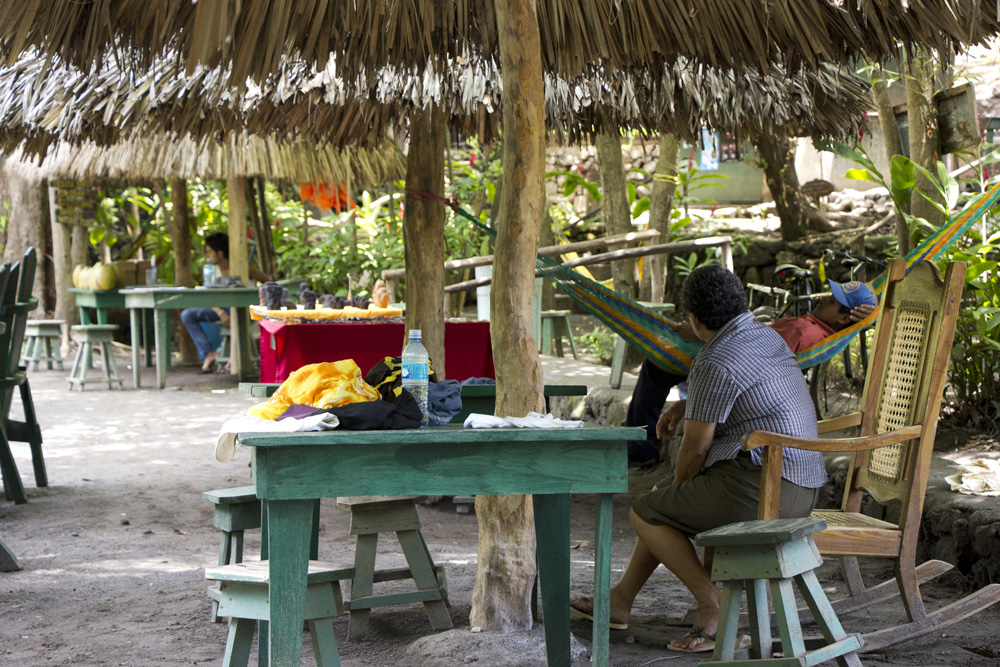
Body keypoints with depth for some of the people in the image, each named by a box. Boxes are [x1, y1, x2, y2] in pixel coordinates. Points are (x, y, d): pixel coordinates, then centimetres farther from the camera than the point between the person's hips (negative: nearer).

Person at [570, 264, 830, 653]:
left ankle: (713, 606, -1)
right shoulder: (767, 336, 13)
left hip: (760, 489, -10)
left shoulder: (715, 365, -16)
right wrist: (685, 405, 25)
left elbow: (695, 449, -9)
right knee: (666, 503, 25)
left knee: (644, 514, 3)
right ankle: (620, 600, 31)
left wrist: (679, 490, 10)